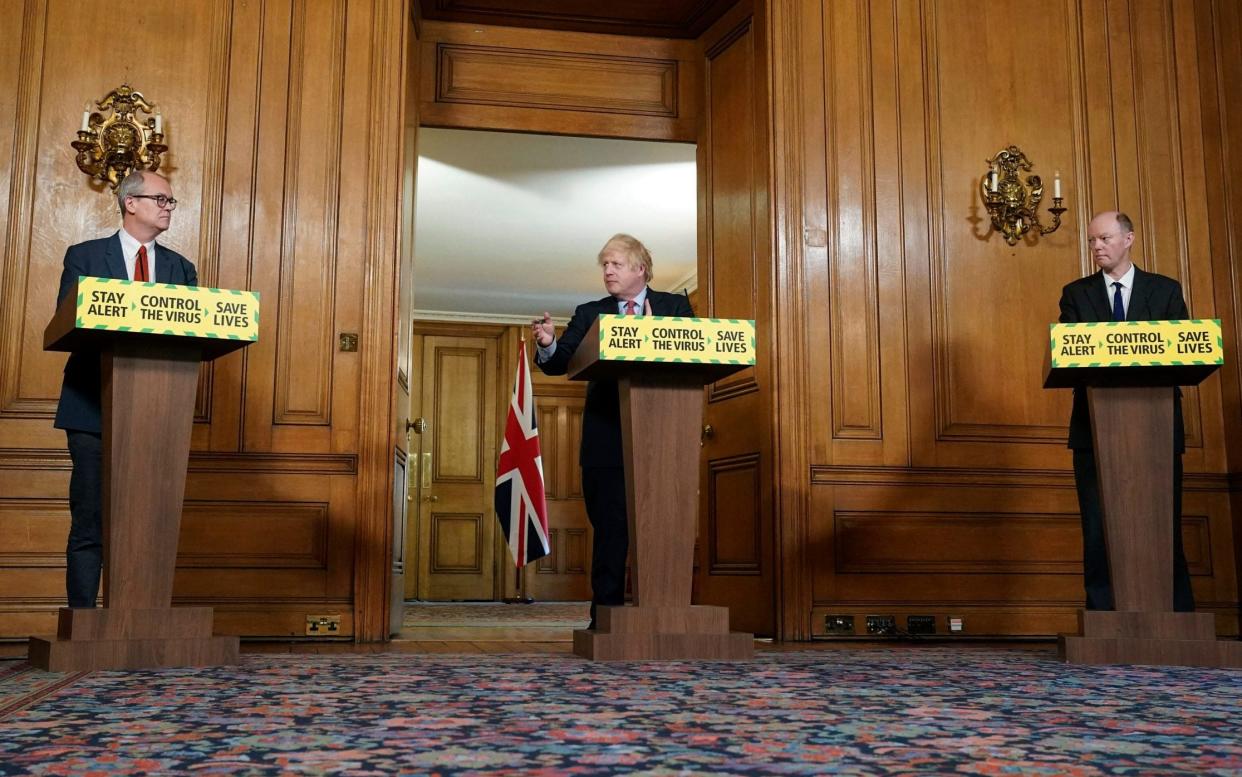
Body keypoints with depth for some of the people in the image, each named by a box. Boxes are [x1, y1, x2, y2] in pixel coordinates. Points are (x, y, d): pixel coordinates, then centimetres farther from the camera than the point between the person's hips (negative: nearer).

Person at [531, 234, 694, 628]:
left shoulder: (675, 307, 9)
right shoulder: (589, 314, 12)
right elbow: (559, 363, 3)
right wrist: (548, 345, -19)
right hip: (607, 439, 1)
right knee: (610, 528, 2)